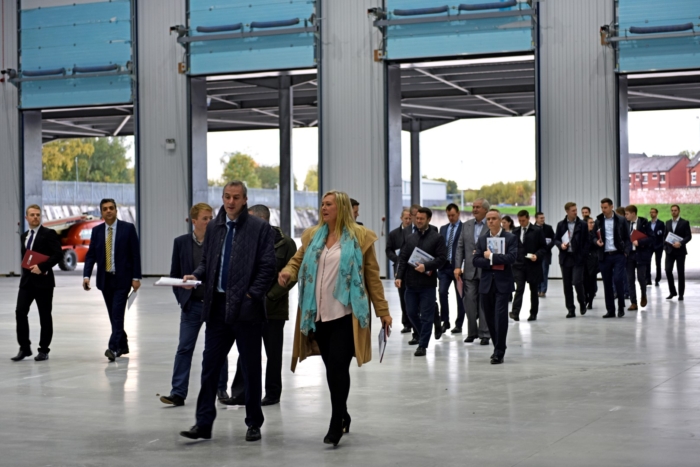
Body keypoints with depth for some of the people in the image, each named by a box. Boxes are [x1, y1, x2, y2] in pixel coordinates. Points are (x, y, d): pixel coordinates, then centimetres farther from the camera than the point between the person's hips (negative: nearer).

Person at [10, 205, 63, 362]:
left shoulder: (49, 234, -5)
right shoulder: (24, 236, 15)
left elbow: (58, 254, -14)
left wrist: (41, 267, -20)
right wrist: (26, 269, 4)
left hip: (43, 280, -5)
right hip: (26, 280, 5)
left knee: (45, 316, 2)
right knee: (20, 312, -4)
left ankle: (43, 350, 10)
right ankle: (24, 348, 5)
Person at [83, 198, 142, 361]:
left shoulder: (128, 228, -3)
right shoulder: (97, 231, 7)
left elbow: (135, 254, -5)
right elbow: (91, 255, 4)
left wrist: (136, 277, -10)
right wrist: (86, 275, -10)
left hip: (122, 278, -4)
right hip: (105, 279, 4)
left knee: (117, 314, -13)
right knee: (114, 315, 10)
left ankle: (113, 347, -17)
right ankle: (122, 345, 22)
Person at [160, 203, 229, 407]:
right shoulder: (181, 242, 2)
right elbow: (175, 274, 6)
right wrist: (182, 298, -6)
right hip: (192, 304, 1)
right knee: (184, 348, -2)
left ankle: (221, 389, 23)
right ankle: (178, 392, 1)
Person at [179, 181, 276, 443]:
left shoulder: (260, 228, -4)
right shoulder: (214, 227, 11)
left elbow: (268, 267, -7)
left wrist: (253, 294, -13)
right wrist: (196, 275, -1)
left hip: (246, 308, -4)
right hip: (218, 307, 4)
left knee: (251, 368, 6)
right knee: (210, 366, 4)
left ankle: (254, 424, 18)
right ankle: (203, 424, 9)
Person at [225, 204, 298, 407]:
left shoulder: (285, 243, -6)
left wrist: (270, 295, -14)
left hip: (274, 309, -4)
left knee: (273, 353, 7)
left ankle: (272, 394, 18)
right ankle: (240, 393, 7)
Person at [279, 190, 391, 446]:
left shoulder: (359, 236, -1)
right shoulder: (313, 236, 11)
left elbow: (372, 276, 0)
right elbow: (297, 260, 15)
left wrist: (383, 311, -1)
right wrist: (288, 272, -10)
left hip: (345, 314, -5)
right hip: (319, 315, 5)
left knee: (338, 367, -10)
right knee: (331, 368, 12)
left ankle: (336, 424, -3)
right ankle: (343, 416, 28)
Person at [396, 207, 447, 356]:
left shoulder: (437, 238, -2)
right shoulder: (410, 238, 12)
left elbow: (442, 258, -9)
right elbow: (403, 259, 9)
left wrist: (426, 266, -20)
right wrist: (399, 276, -3)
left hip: (427, 282, -5)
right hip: (411, 282, 5)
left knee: (426, 315, -1)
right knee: (411, 312, 11)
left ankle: (423, 345, 4)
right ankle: (421, 335, 34)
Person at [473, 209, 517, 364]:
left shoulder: (510, 238, 0)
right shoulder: (482, 239, 12)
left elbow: (512, 258, -14)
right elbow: (476, 260, 2)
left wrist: (491, 257, -12)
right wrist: (493, 263, -12)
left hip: (503, 283, -4)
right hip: (486, 283, 4)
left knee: (500, 316, -11)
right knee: (490, 317, 7)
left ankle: (499, 352, -7)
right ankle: (498, 347, 21)